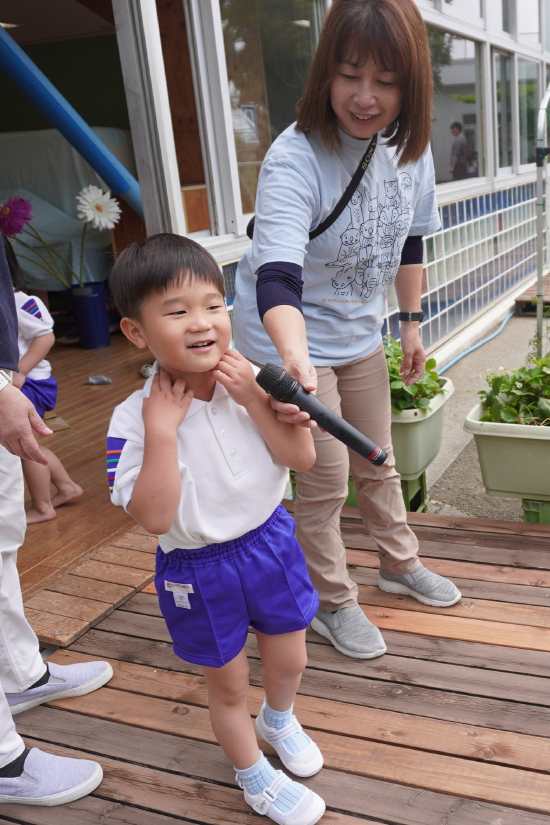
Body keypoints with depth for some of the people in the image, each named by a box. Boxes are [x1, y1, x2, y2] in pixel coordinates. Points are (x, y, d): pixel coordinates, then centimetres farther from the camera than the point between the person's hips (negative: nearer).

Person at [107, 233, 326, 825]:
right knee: (228, 687, 17)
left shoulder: (250, 381, -13)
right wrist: (161, 430, -34)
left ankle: (278, 718, 60)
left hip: (268, 539, 4)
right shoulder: (132, 419, -23)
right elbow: (154, 518, -27)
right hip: (197, 570, -3)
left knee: (289, 659, 24)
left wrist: (254, 400, -25)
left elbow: (303, 458, -13)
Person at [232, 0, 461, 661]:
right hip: (291, 342, -6)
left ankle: (399, 564, 45)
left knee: (377, 464, 21)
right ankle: (333, 605, 26)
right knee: (325, 483, 2)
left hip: (360, 335, 7)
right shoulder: (294, 159, -27)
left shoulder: (410, 147, -6)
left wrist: (410, 323, 12)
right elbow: (277, 276, -41)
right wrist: (297, 363, -57)